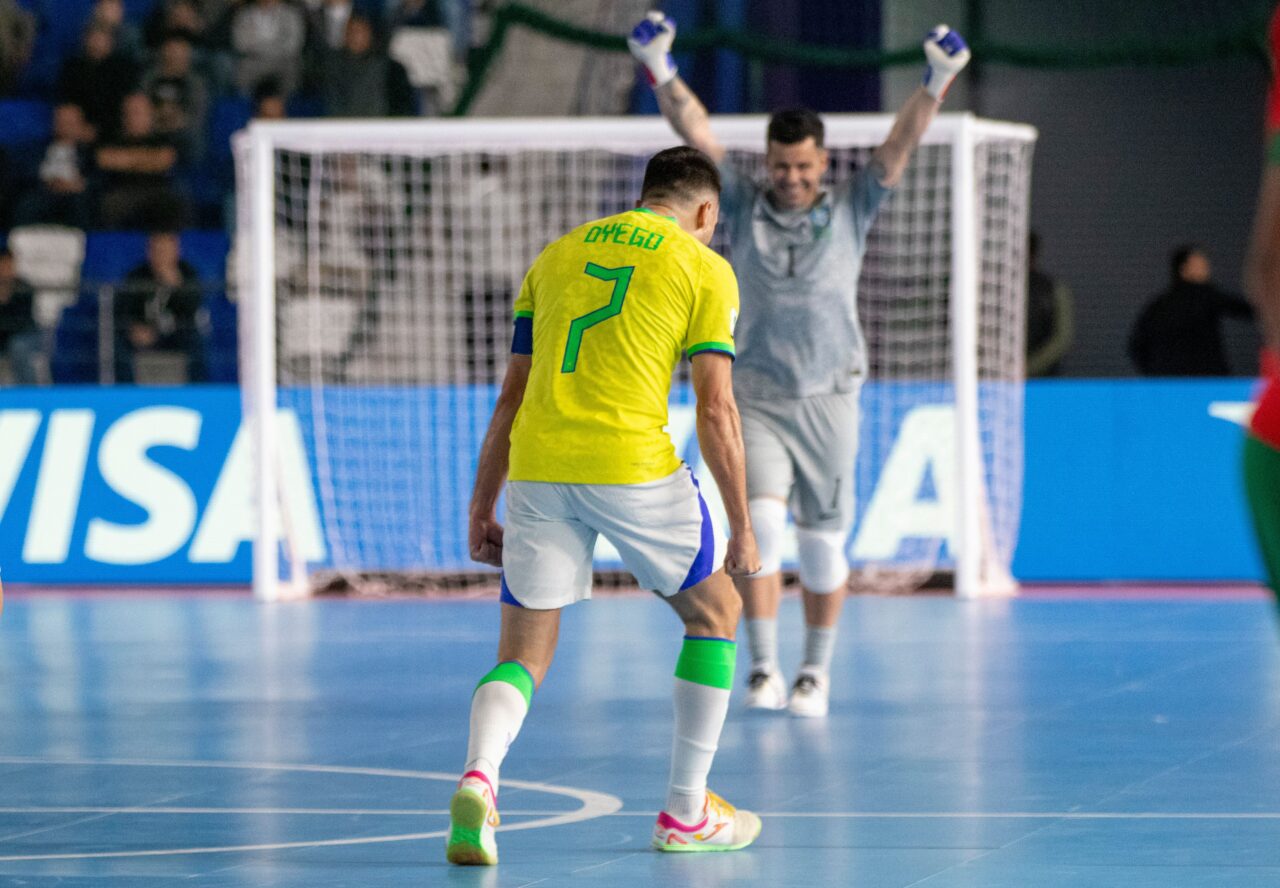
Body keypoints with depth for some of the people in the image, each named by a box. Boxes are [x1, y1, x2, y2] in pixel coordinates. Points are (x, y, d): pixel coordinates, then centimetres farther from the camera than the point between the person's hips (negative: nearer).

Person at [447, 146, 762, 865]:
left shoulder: (557, 255, 19)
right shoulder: (704, 269, 6)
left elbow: (512, 396, 17)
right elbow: (716, 409, -1)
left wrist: (481, 508, 20)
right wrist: (742, 527, 5)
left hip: (536, 468, 4)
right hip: (634, 467, -3)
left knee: (524, 657, 11)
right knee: (715, 612, 21)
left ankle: (479, 777, -21)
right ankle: (686, 813, 21)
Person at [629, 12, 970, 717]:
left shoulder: (850, 211, 3)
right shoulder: (743, 208, 3)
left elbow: (900, 144, -7)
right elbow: (698, 134, -4)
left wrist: (938, 82, -20)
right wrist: (660, 71, -15)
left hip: (828, 401, 0)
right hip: (755, 400, 0)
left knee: (823, 545, 4)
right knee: (759, 524, -16)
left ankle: (817, 672, 19)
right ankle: (763, 669, -10)